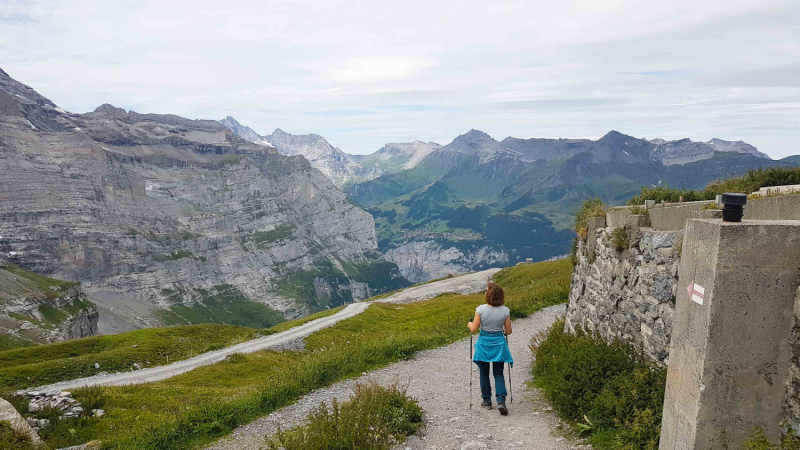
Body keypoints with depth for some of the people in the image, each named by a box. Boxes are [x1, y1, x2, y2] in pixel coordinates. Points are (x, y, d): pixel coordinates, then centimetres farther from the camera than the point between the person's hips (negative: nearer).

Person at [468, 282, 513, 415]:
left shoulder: (480, 309, -16)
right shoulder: (505, 311, -10)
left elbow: (473, 329, -11)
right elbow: (508, 331, -2)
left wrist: (469, 324, 10)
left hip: (484, 343, -1)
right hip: (499, 343, 1)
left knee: (484, 373, 16)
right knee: (498, 373, 12)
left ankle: (487, 401, 24)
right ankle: (501, 401, -3)